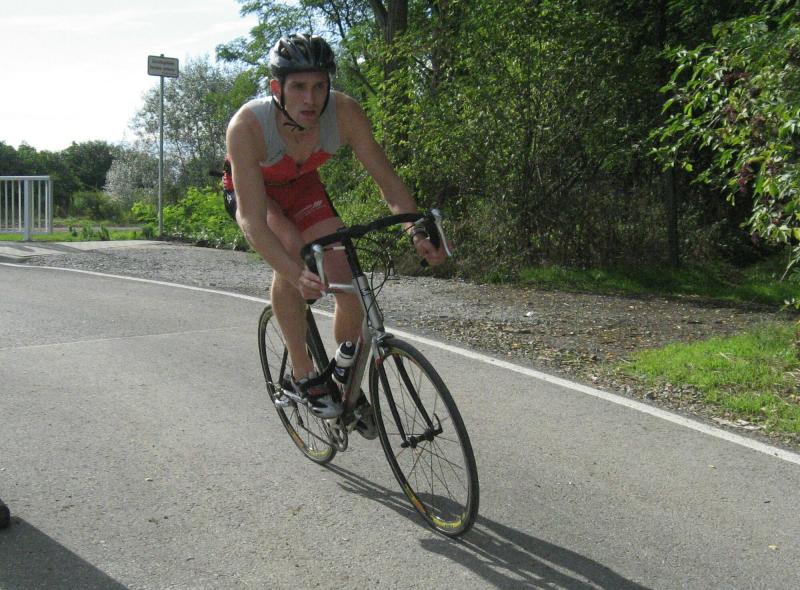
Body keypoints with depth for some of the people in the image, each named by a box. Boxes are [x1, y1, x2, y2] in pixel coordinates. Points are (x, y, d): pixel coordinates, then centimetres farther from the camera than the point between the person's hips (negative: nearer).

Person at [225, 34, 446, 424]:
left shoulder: (344, 113, -31)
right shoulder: (247, 126, -39)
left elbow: (386, 178, -22)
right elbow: (251, 218, -42)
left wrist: (417, 232, -39)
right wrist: (297, 275, -56)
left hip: (303, 186, 3)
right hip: (253, 188, -3)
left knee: (349, 284, -11)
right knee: (291, 250, -34)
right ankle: (303, 375, -19)